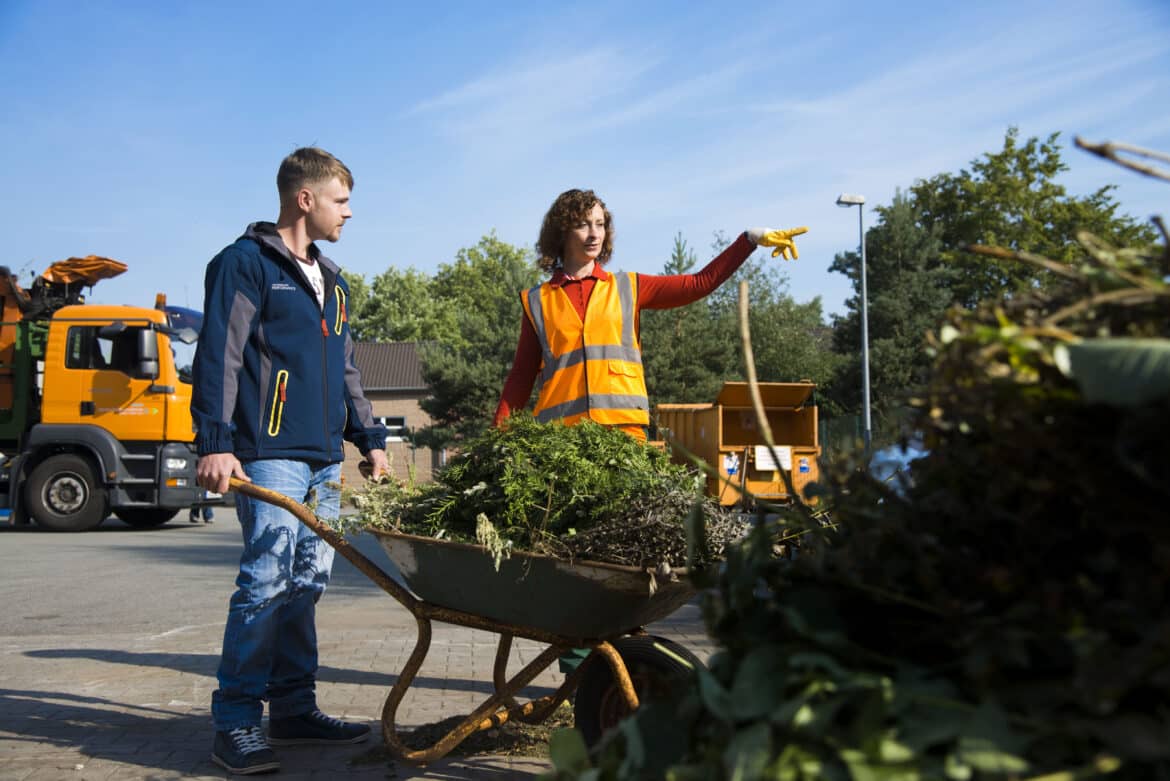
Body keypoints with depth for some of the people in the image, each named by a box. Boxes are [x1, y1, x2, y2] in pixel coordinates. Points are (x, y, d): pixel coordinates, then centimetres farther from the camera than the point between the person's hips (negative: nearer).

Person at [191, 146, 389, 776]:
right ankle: (235, 721, -4)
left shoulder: (331, 280, 23)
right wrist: (215, 442, -17)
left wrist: (369, 439, 21)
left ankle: (294, 709, 16)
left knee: (307, 583, 8)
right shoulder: (245, 263, -1)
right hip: (270, 455, -8)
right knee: (267, 580, -12)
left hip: (324, 460, 8)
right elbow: (219, 357, -9)